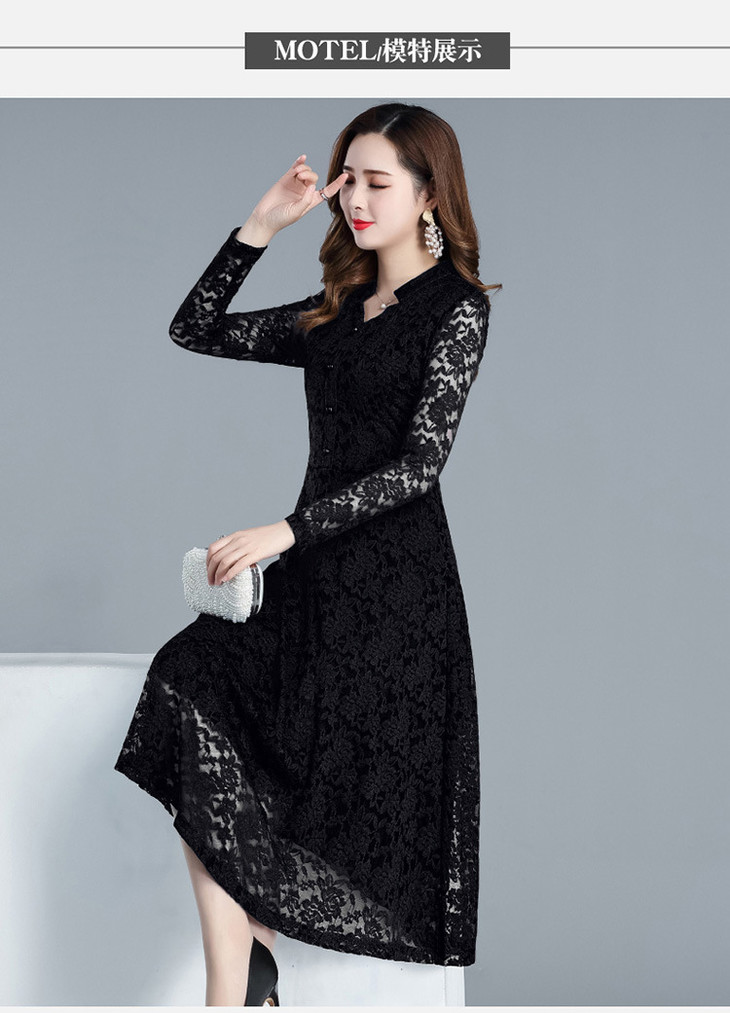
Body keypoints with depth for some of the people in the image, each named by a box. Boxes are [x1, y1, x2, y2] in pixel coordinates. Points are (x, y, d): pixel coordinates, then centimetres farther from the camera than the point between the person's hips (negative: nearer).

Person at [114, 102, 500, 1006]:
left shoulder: (457, 308, -3)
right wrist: (263, 225, 10)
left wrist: (287, 529, -18)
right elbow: (194, 331, 19)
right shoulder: (335, 314, 17)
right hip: (313, 573, 6)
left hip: (397, 580, -6)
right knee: (193, 685, -18)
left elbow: (420, 464, -12)